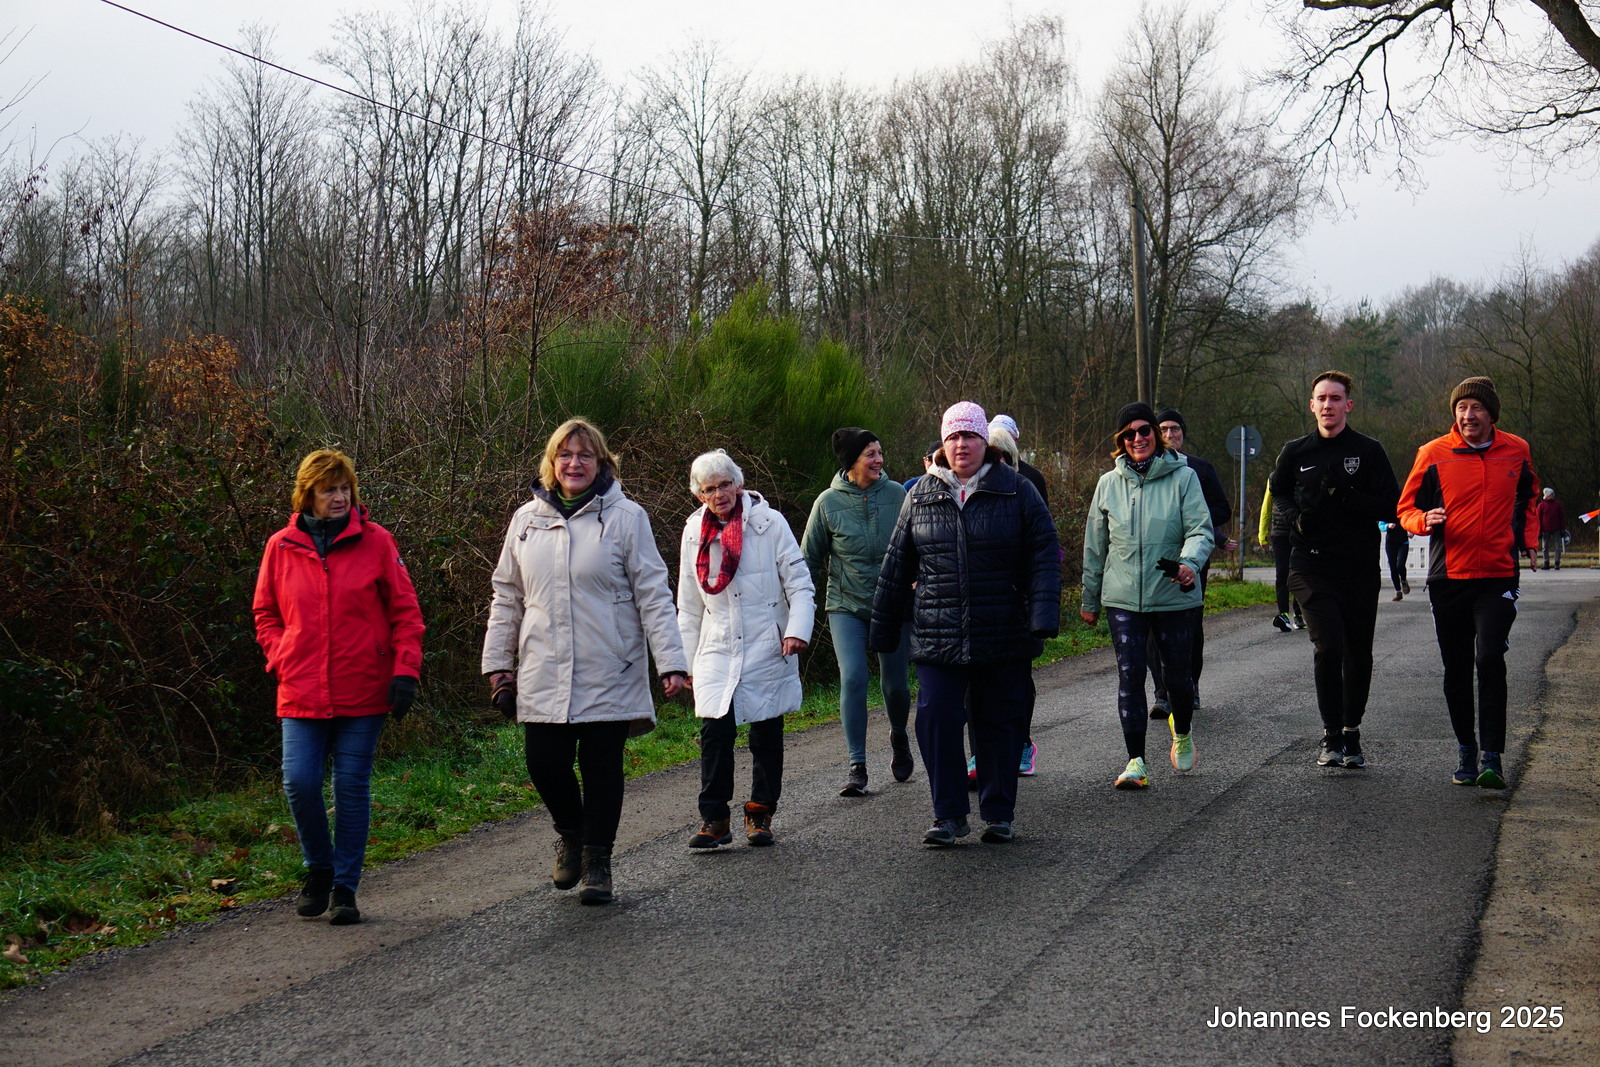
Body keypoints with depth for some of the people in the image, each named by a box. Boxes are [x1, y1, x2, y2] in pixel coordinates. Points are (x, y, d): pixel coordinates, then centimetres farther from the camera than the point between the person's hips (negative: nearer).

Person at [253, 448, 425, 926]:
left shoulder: (375, 541, 0)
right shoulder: (282, 547, 5)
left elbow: (405, 612, 2)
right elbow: (266, 614, 16)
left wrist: (405, 671, -6)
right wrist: (283, 661, 1)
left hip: (363, 691, -1)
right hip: (302, 692, 1)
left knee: (353, 787, 3)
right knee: (300, 782, -6)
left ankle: (345, 887, 15)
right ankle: (319, 870, 20)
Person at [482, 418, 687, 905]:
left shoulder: (625, 517, -2)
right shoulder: (527, 520, 9)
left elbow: (653, 595, -3)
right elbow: (506, 598, 15)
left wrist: (671, 662, -11)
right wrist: (498, 664, 11)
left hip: (609, 675, -2)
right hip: (543, 676, 3)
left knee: (602, 767, 4)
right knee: (544, 763, -1)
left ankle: (597, 860, 20)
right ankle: (571, 833, 28)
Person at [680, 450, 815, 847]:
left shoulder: (769, 523, -3)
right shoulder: (694, 533, 7)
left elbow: (798, 582, -3)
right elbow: (689, 606, 14)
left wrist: (798, 629, -17)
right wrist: (688, 660, 13)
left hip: (767, 650, -2)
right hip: (717, 651, 2)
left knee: (766, 735, 5)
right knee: (715, 729, -11)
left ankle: (760, 814, 20)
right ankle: (714, 820, -4)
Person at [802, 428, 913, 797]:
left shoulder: (896, 494, -2)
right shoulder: (828, 502, -4)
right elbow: (810, 559, 6)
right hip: (847, 606, -1)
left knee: (895, 684, 5)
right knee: (852, 678, -14)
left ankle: (899, 738, 37)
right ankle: (856, 766, -6)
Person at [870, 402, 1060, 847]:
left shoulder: (1017, 490, 1)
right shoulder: (921, 495, 8)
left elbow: (1043, 555, -2)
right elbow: (897, 565, 13)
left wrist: (1043, 616, -14)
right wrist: (883, 629, 13)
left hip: (1004, 638, -1)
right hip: (938, 638, 1)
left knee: (1000, 723, 7)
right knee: (936, 719, -7)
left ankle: (999, 813, 21)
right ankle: (949, 814, 5)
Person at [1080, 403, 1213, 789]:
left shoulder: (1183, 477, -1)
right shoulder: (1109, 484, 7)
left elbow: (1201, 529, -8)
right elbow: (1095, 546, 14)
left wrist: (1190, 561, -30)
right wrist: (1089, 600, 17)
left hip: (1174, 596, -1)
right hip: (1123, 598, 1)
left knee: (1178, 673, 10)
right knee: (1130, 674, -7)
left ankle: (1182, 734, 41)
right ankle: (1136, 761, -6)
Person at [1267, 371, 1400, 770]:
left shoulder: (1368, 451, 2)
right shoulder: (1296, 452, 7)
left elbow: (1391, 507, -3)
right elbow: (1277, 492, 23)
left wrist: (1347, 495, -18)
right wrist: (1296, 515, 1)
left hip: (1360, 568, 0)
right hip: (1311, 565, 0)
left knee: (1358, 654, 7)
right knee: (1328, 646, -16)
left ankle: (1351, 734, 23)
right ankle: (1331, 735, -6)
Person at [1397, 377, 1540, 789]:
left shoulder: (1516, 451, 6)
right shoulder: (1433, 454, 0)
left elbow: (1528, 498, 25)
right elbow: (1406, 508, 7)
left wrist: (1528, 540, 11)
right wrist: (1424, 520, -15)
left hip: (1499, 576, -1)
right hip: (1448, 577, 1)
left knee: (1490, 658, -17)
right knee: (1456, 669, 8)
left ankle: (1492, 758, -12)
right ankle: (1466, 751, 24)